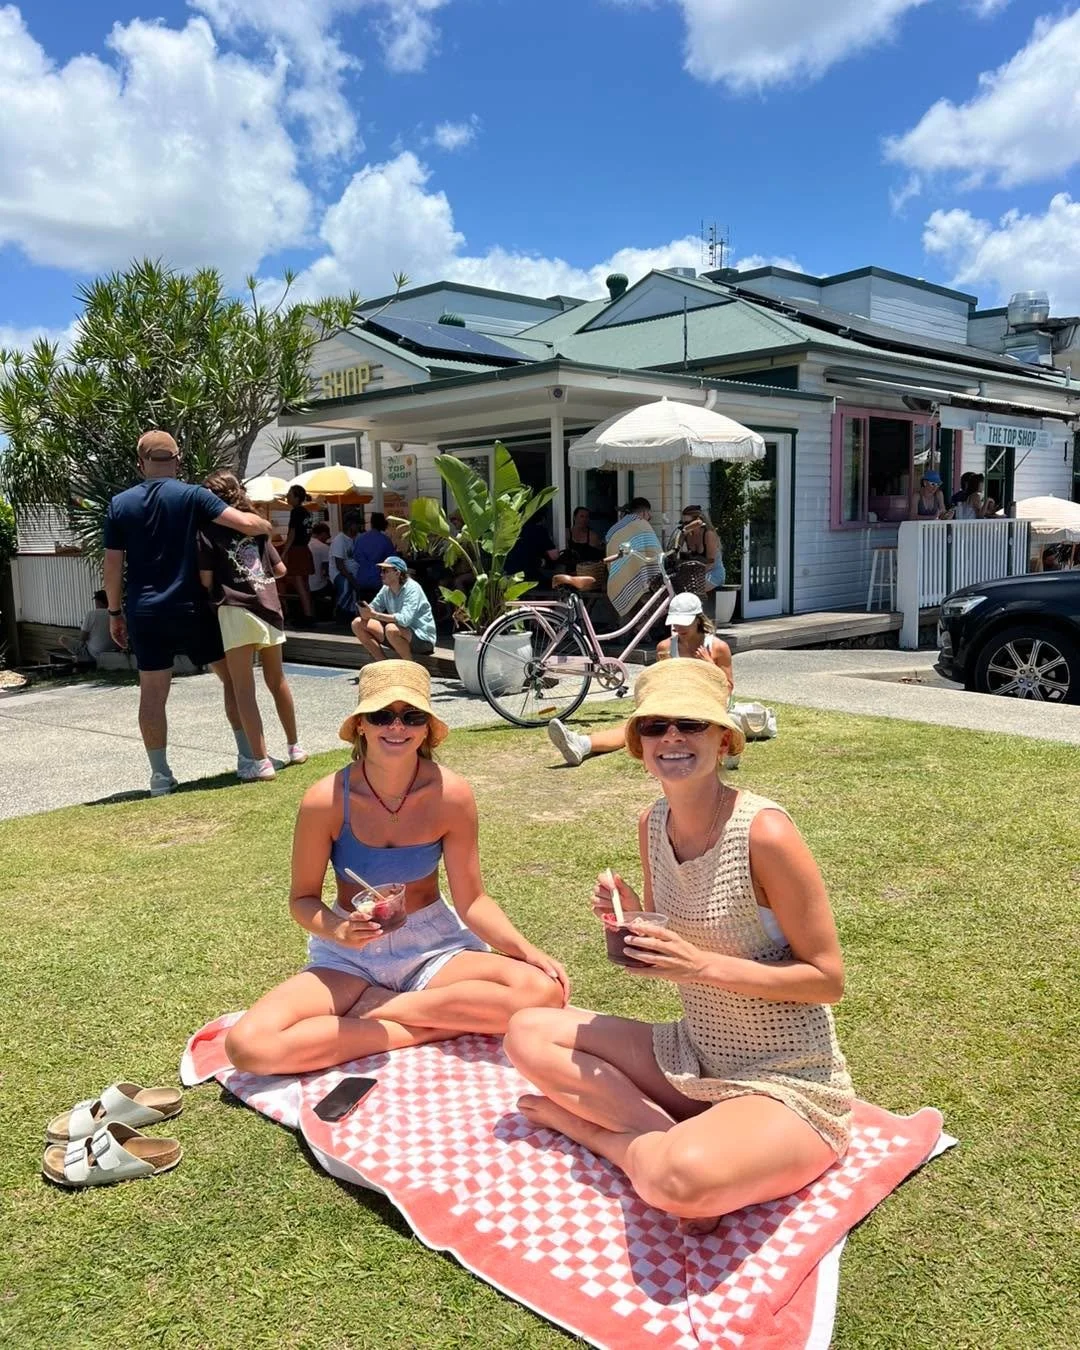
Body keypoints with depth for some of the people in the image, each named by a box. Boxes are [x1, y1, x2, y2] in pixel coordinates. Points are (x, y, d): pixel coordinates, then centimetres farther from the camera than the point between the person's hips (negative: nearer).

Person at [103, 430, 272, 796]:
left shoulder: (119, 504, 5)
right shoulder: (191, 495, -5)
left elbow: (112, 565, 5)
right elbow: (245, 523, -14)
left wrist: (115, 611, 14)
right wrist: (266, 525, 9)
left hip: (145, 614, 3)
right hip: (191, 609, -2)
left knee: (152, 694, 6)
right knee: (233, 677, 11)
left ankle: (160, 775, 8)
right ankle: (247, 757, 14)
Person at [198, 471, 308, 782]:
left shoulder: (208, 530, 0)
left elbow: (206, 579, -5)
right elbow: (280, 569, 16)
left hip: (236, 610, -5)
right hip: (270, 608, 5)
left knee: (244, 689, -3)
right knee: (277, 681, 19)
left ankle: (260, 761, -8)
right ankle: (295, 746, 30)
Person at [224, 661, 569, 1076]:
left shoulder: (450, 794, -15)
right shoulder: (325, 800, -17)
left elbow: (471, 900, -7)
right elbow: (303, 898, -4)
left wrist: (526, 949, -23)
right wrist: (338, 930, -26)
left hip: (433, 946, 1)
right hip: (349, 955, 0)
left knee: (543, 992, -27)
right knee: (248, 1044, -27)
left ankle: (372, 1008, -13)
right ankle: (429, 1028, -15)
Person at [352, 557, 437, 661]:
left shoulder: (412, 588, -20)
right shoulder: (386, 589, 2)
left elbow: (405, 619, -32)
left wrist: (375, 614, -35)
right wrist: (366, 612, -25)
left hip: (422, 637, -8)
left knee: (392, 629, -39)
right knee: (357, 623, -1)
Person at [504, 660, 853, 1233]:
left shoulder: (764, 831, -23)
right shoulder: (653, 825, -1)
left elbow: (828, 979, -16)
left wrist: (704, 965, -26)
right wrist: (627, 915, -10)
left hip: (788, 1083, -7)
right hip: (693, 1057, 8)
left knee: (680, 1178, -37)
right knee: (529, 1033, 0)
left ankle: (593, 1125, -5)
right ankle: (671, 1141, -6)